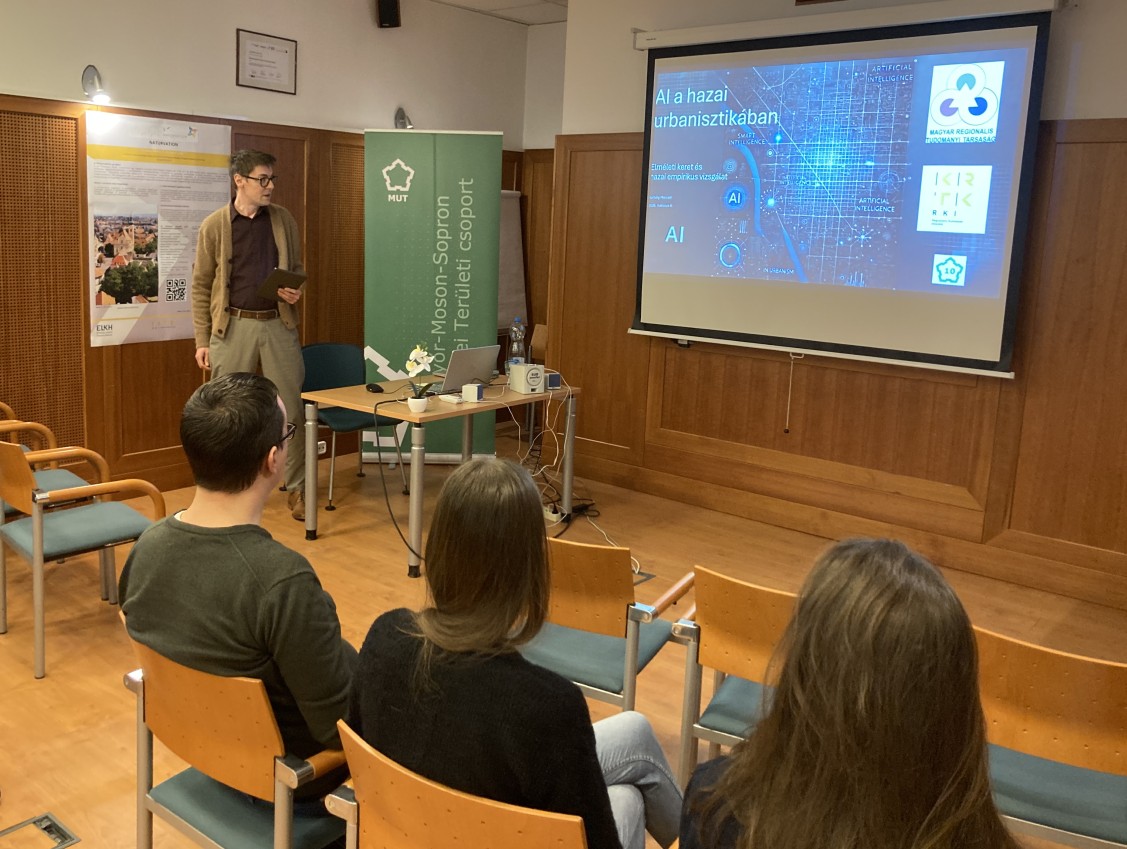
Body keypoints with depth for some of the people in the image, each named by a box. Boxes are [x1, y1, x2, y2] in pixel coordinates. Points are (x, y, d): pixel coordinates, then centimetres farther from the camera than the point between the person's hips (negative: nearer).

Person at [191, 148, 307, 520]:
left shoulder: (283, 219, 6)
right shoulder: (214, 225, -1)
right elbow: (201, 286, 1)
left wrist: (296, 292, -6)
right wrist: (202, 340, -3)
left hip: (278, 323, 2)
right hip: (233, 325, -2)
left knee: (292, 409, 3)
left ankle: (296, 488, 15)